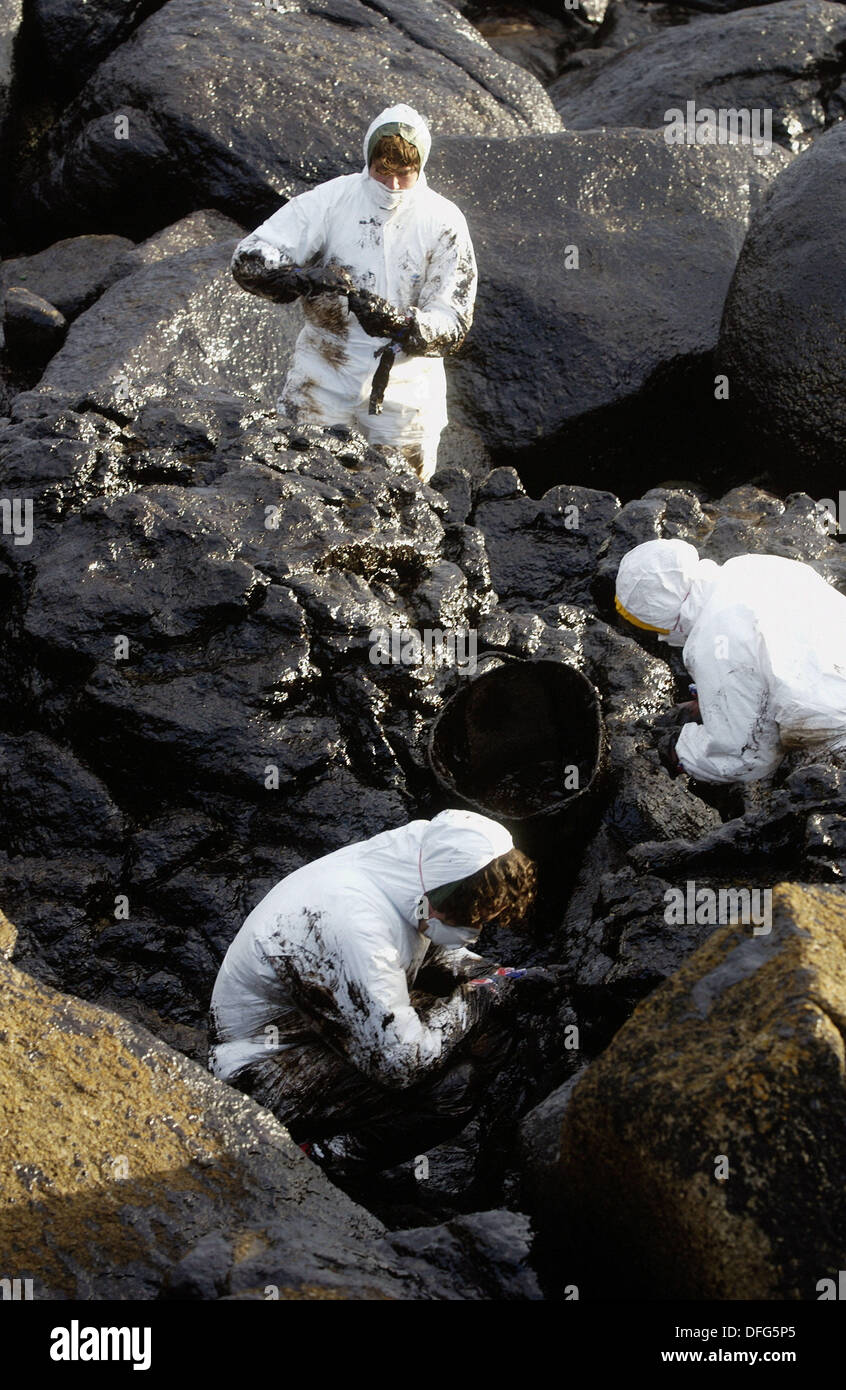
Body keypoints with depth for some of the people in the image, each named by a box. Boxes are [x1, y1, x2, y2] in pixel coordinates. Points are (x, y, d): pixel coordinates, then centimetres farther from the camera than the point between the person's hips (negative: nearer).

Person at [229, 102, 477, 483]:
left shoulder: (444, 223, -6)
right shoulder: (330, 200, -6)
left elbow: (453, 324, -11)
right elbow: (249, 258, -10)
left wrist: (398, 324, -31)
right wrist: (302, 278, -31)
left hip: (402, 387, 0)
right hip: (324, 377, 0)